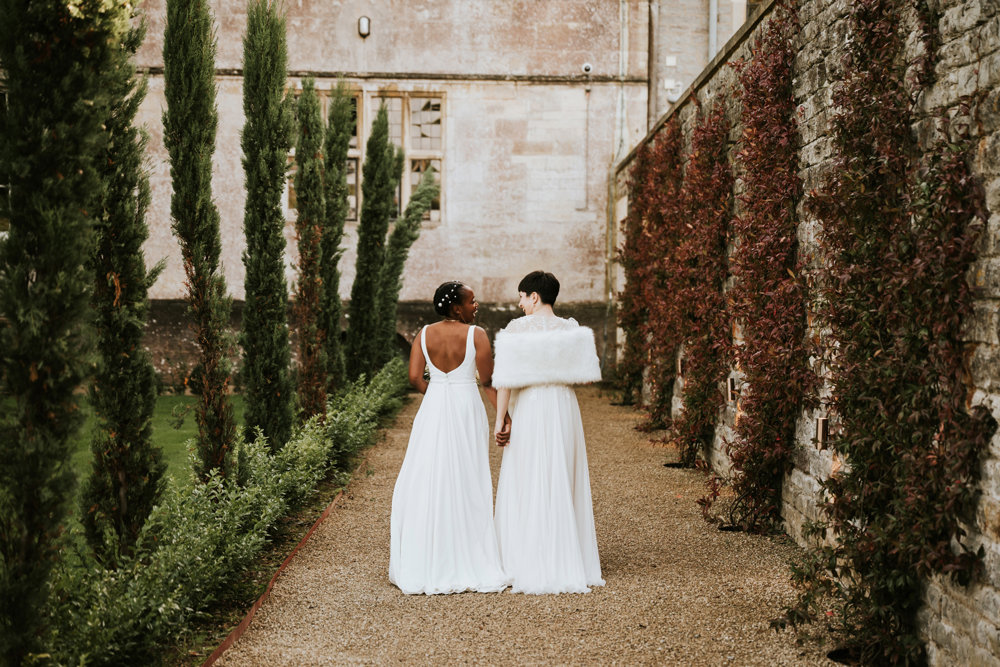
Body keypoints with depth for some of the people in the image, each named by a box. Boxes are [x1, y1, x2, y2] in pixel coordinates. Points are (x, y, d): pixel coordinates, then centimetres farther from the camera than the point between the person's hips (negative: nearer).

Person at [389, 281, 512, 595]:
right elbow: (489, 382, -9)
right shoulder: (476, 335, -7)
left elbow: (414, 377, -5)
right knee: (467, 485, 6)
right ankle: (470, 563, 11)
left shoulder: (424, 334, 1)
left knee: (426, 484, 7)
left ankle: (425, 565, 8)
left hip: (432, 412, 2)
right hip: (467, 411, -2)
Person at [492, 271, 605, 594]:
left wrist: (500, 419, -9)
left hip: (528, 410, -3)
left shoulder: (517, 328, -9)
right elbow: (588, 373, 1)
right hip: (565, 409, 3)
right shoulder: (572, 329, 1)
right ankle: (568, 562, 17)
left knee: (526, 486, 5)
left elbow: (506, 379, -13)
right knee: (564, 486, 12)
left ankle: (529, 567, 7)